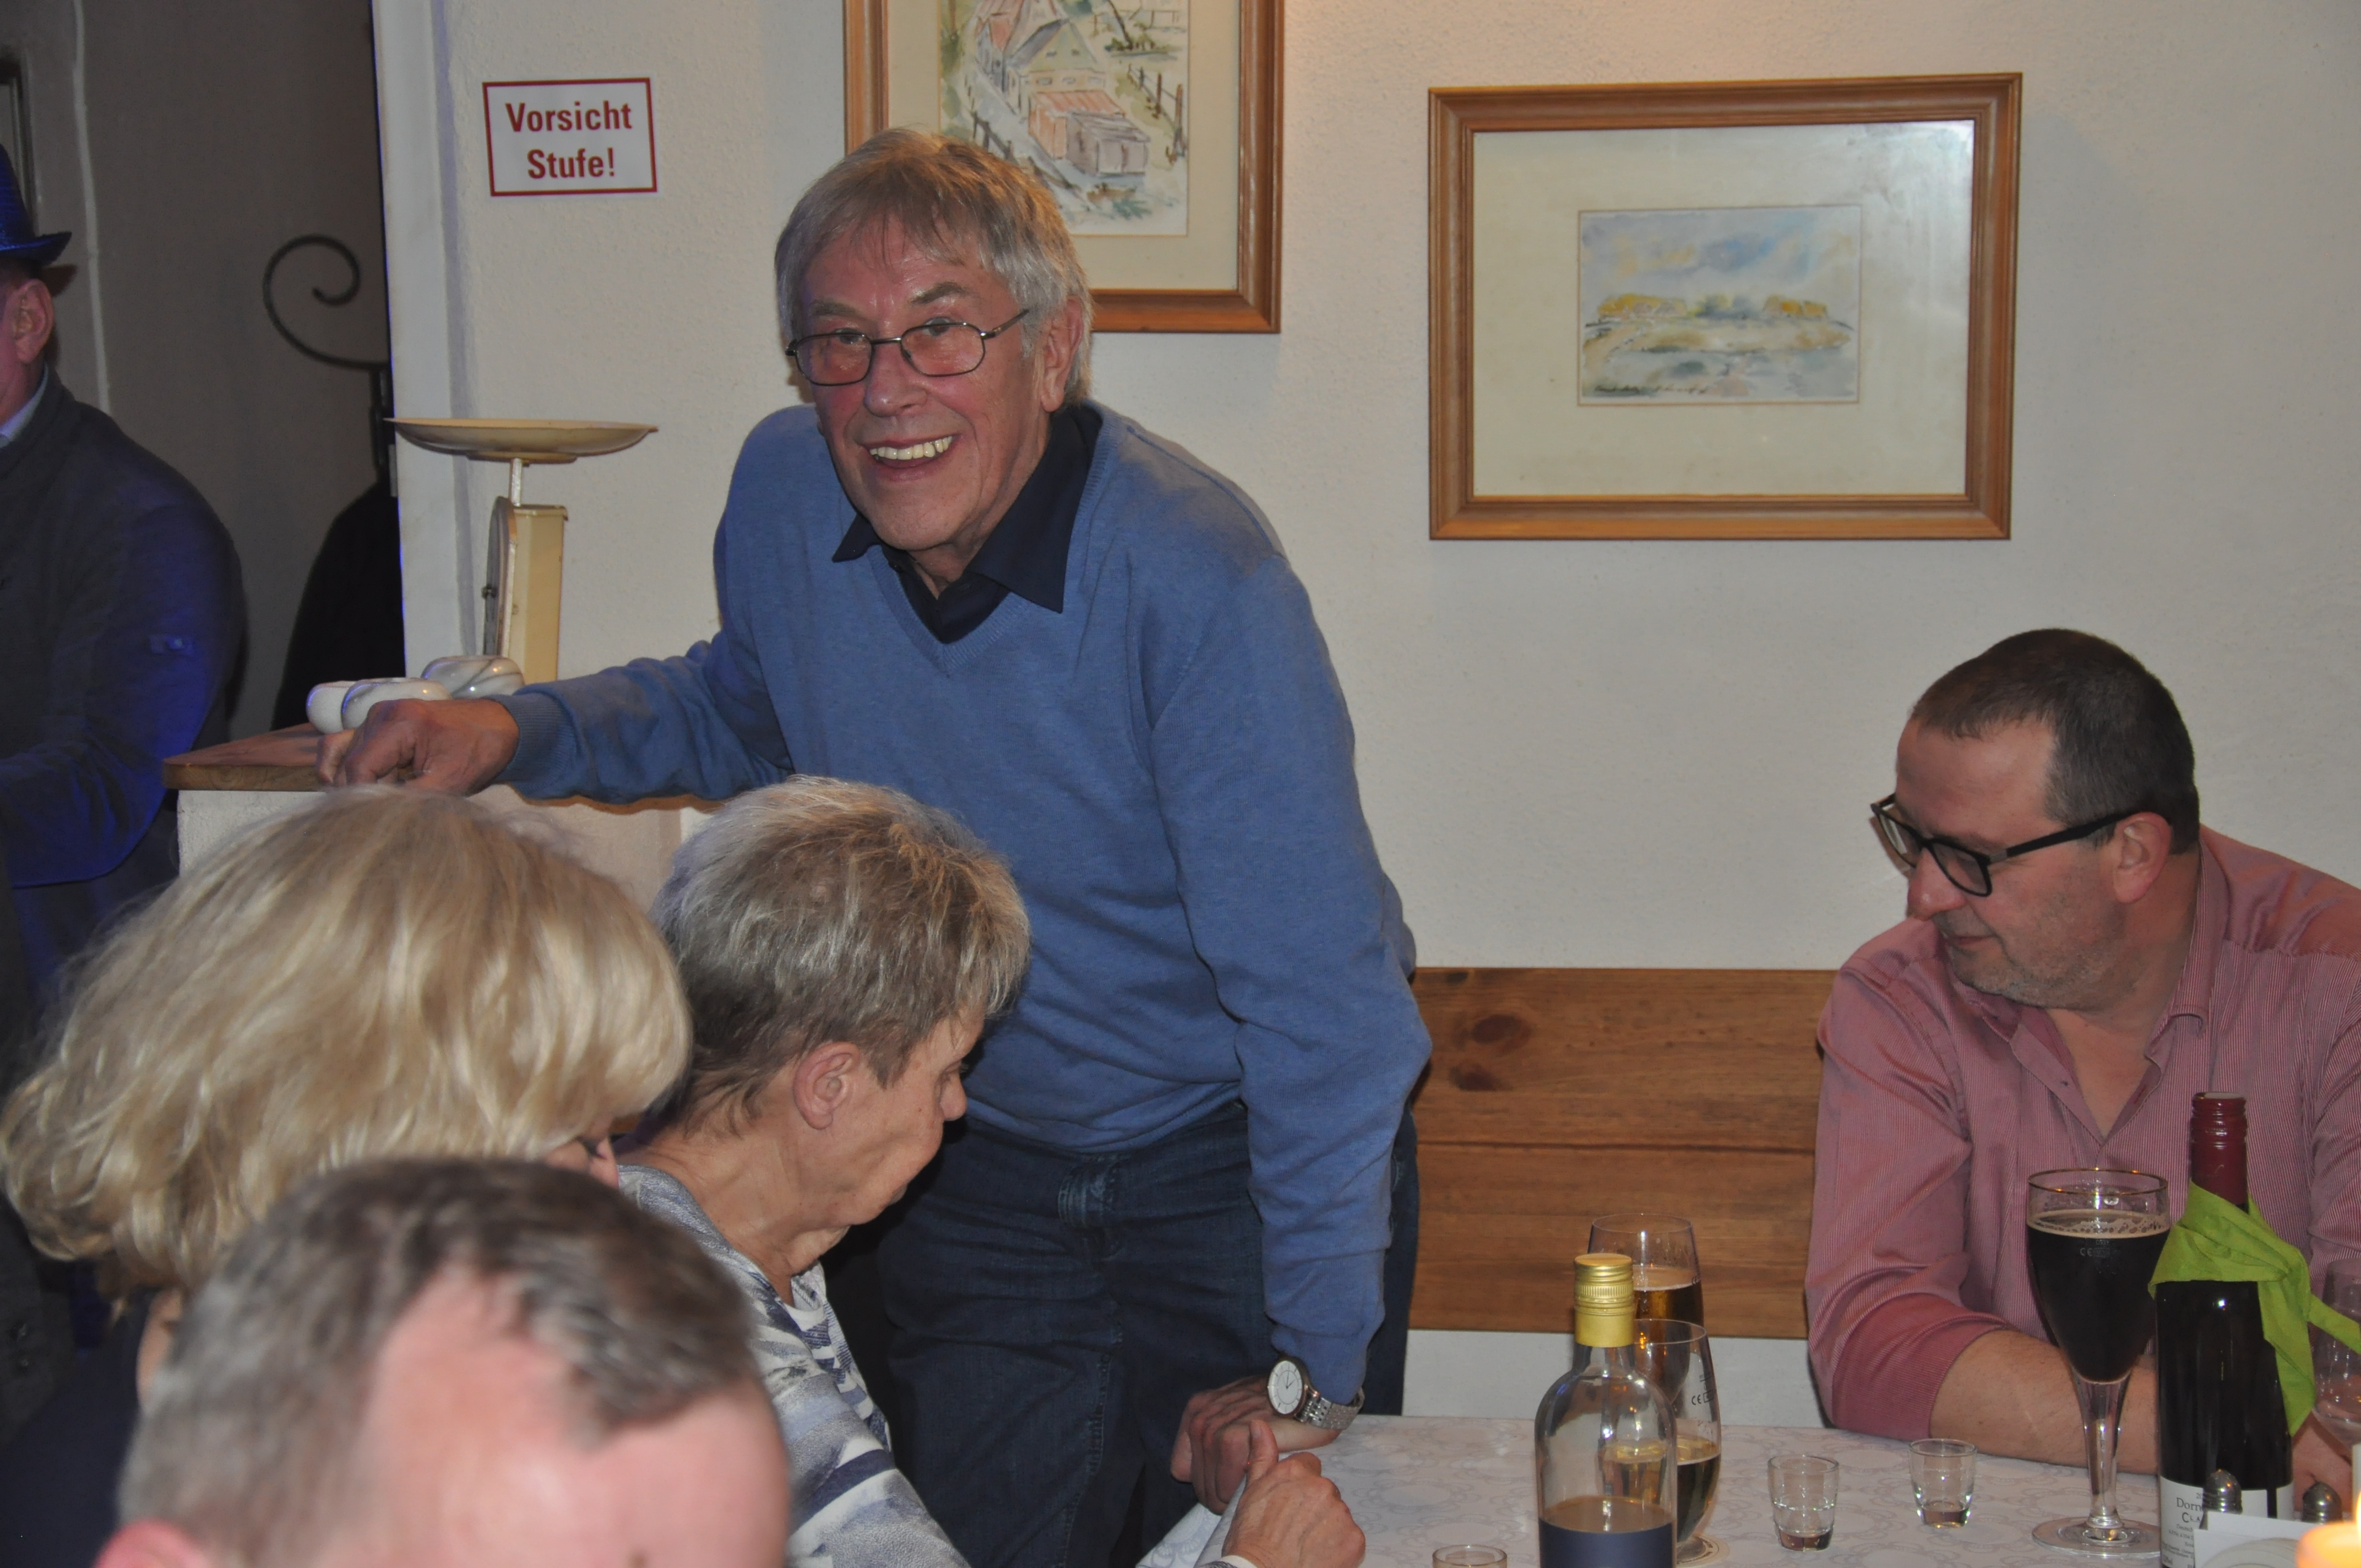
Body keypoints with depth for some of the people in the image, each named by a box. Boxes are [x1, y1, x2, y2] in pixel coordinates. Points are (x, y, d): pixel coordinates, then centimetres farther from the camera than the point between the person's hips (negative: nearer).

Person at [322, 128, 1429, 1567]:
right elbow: (747, 710, 15)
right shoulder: (784, 496, -10)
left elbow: (1319, 989, -26)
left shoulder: (1191, 576, -28)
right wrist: (519, 732, -4)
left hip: (1234, 1170, -4)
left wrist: (1313, 1374, -23)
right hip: (984, 1172, 5)